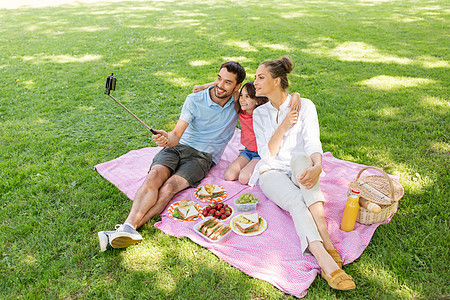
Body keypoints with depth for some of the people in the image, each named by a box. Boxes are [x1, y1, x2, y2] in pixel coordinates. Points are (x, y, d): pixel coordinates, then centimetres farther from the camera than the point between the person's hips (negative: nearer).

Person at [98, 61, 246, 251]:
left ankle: (129, 227, -41)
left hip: (203, 156, -1)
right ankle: (128, 226, -43)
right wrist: (167, 138, -34)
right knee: (155, 176, -30)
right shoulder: (194, 100, -1)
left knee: (169, 186, -28)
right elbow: (177, 135, -10)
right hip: (179, 147, 1)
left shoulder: (238, 102, 4)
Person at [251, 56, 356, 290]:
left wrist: (317, 167, -35)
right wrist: (284, 126, -14)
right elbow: (267, 154, -1)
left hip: (300, 171, 0)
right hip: (272, 173, 1)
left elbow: (313, 143, -12)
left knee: (300, 158, -37)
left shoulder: (304, 106, 1)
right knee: (296, 200, -33)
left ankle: (325, 238, -45)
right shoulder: (260, 114, 9)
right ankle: (325, 261, -50)